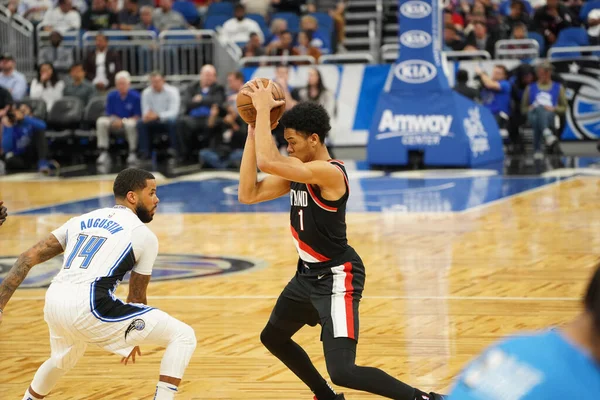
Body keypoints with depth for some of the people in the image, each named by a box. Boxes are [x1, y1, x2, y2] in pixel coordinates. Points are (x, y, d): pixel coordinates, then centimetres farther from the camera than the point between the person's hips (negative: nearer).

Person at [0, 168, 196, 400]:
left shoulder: (82, 220, 24)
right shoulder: (144, 235, 8)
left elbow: (28, 258, 18)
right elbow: (136, 296, 15)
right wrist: (132, 339, 32)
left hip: (54, 303, 7)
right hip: (90, 307, -7)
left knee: (64, 358, 41)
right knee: (184, 336, 1)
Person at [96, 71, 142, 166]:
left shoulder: (135, 96, -10)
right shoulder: (111, 96, 1)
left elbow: (138, 116, -11)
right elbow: (109, 114, 5)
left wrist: (123, 121, -24)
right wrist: (115, 120, -19)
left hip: (130, 120, -4)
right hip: (115, 120, 4)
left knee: (131, 124, -39)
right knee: (101, 121, -24)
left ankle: (132, 153, -25)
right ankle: (103, 153, -22)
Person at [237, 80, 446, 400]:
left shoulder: (329, 173, -26)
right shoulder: (297, 174, 3)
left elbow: (267, 161, -35)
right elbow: (247, 194, 0)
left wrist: (264, 108, -24)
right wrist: (253, 130, -4)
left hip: (336, 278, -10)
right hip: (309, 274, 10)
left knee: (342, 372, -20)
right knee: (273, 337, 28)